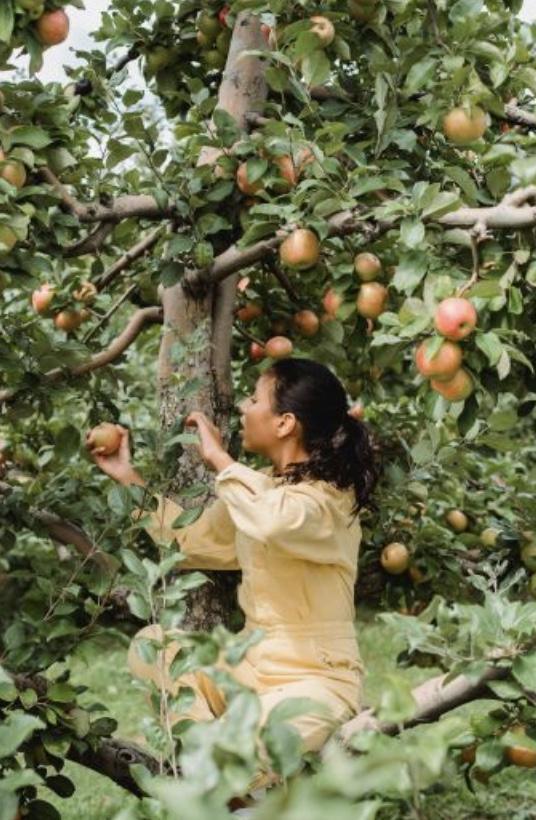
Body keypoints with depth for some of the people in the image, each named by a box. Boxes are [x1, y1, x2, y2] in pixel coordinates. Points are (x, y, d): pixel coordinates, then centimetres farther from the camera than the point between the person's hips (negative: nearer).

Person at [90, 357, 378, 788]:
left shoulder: (329, 496, -18)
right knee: (151, 647, -7)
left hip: (316, 678, -9)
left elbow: (276, 520, -41)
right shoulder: (255, 488, 9)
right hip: (251, 664, 9)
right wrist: (130, 478, 18)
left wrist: (218, 458, -25)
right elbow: (192, 540, 20)